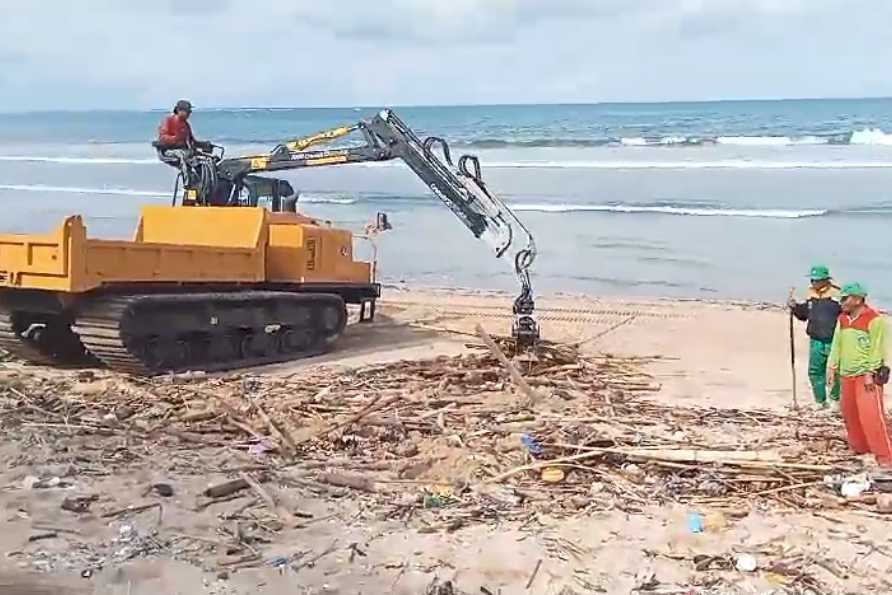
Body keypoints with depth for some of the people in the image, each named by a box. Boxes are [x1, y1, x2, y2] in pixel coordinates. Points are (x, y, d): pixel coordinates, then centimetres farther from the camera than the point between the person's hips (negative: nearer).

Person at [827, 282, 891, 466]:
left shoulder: (874, 319, -12)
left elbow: (877, 348, -13)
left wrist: (870, 373, -16)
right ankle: (860, 446, 28)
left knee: (870, 414, -13)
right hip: (847, 374, 7)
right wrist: (832, 367, 8)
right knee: (850, 412, 12)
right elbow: (836, 344, 13)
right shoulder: (843, 319, 9)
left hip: (867, 375, -7)